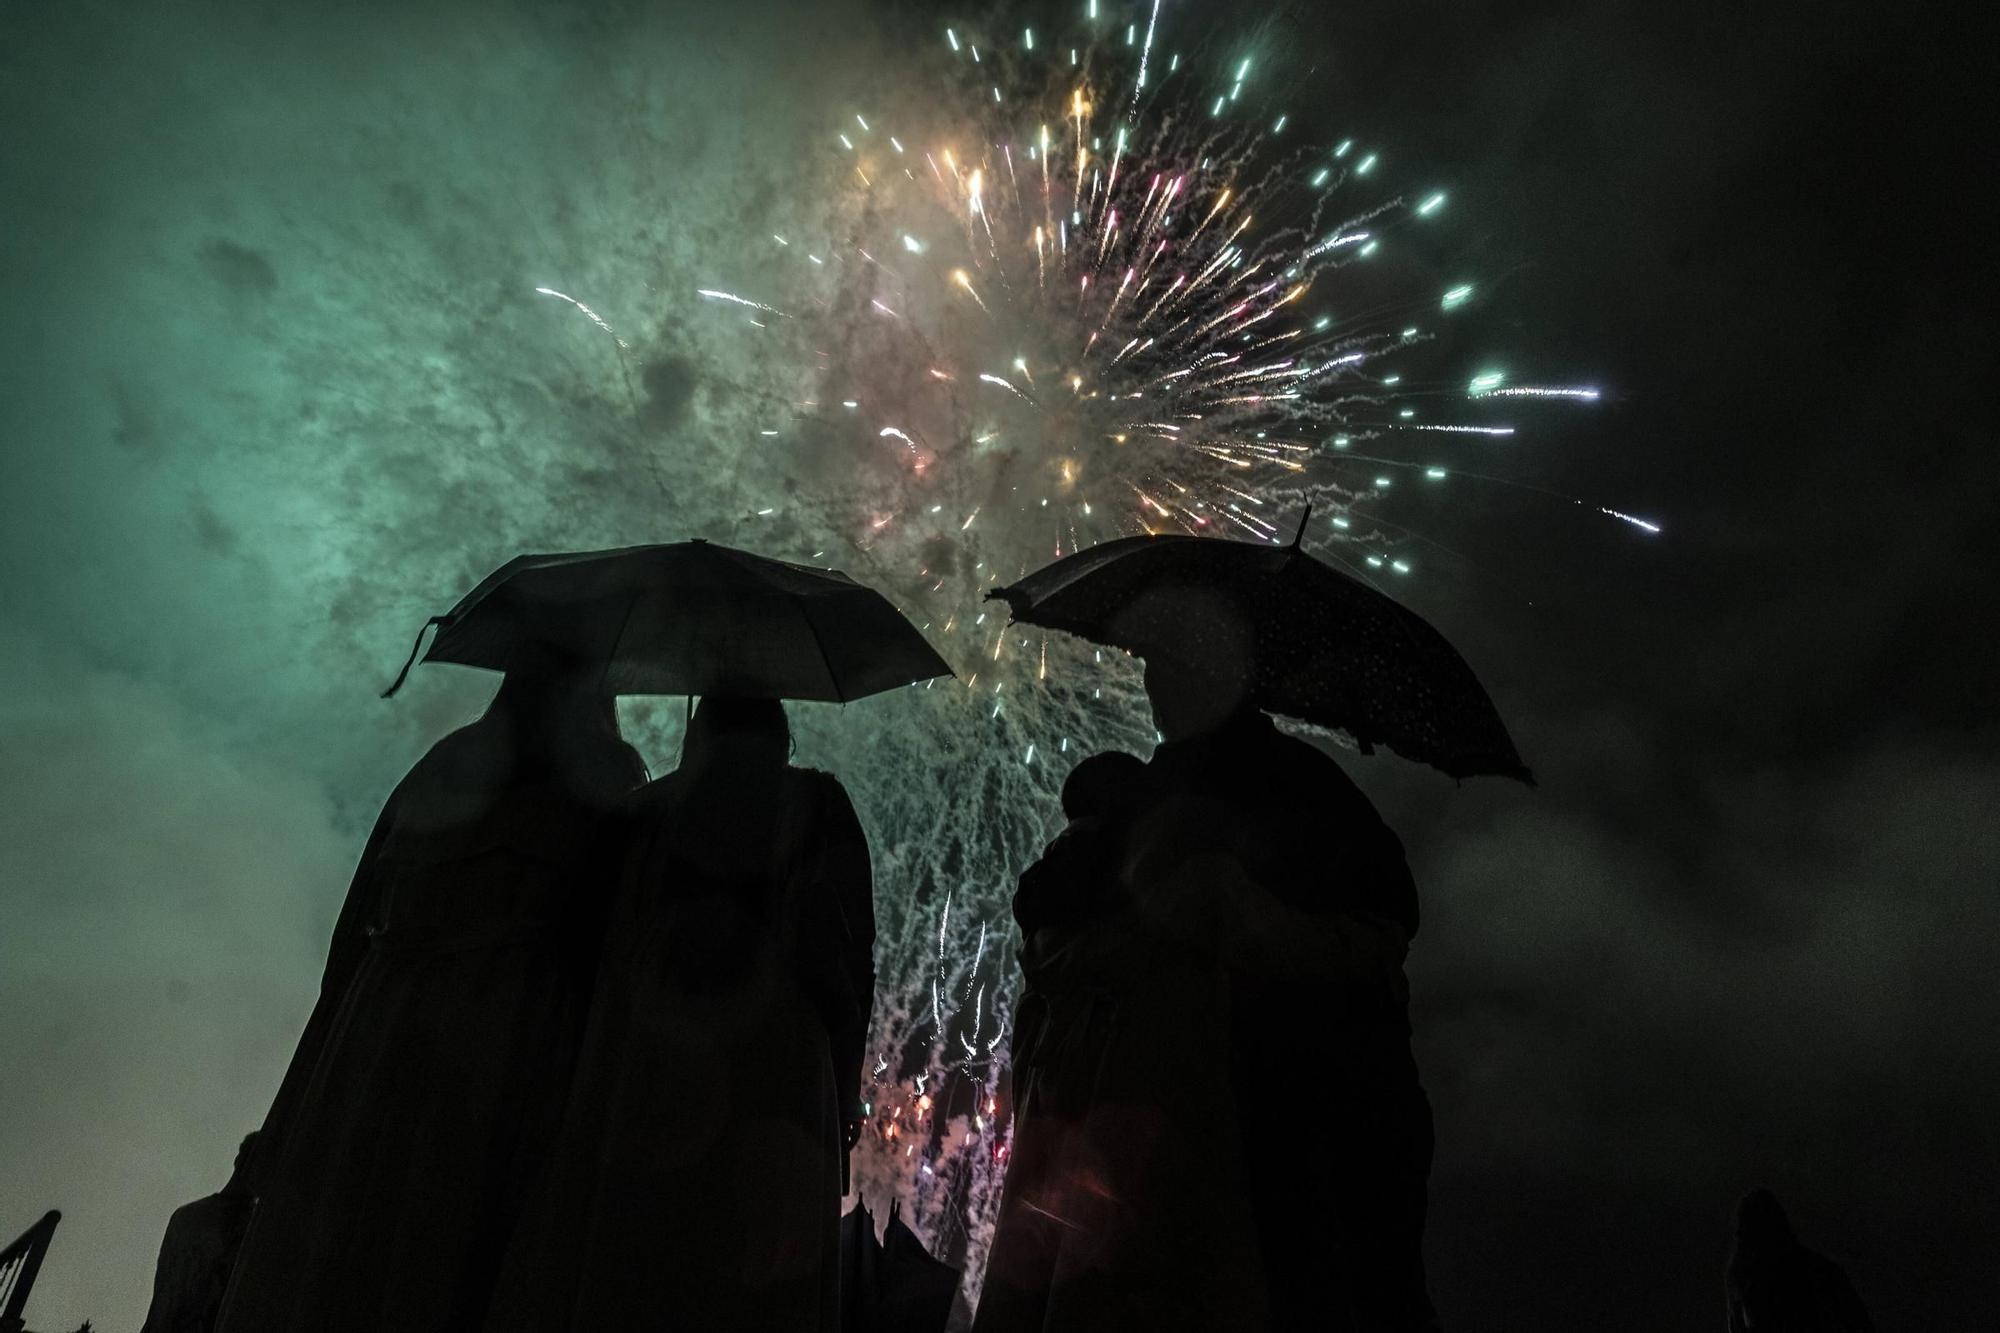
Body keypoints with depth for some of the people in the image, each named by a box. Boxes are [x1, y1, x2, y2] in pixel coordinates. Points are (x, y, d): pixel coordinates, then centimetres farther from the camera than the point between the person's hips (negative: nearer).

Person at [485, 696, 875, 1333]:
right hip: (777, 1072, -1)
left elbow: (608, 945, 9)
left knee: (632, 1259, 6)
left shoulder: (654, 805, 15)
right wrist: (845, 1094, 6)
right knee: (759, 1277, 1)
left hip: (649, 1061, 2)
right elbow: (850, 961, 3)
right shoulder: (819, 808, 10)